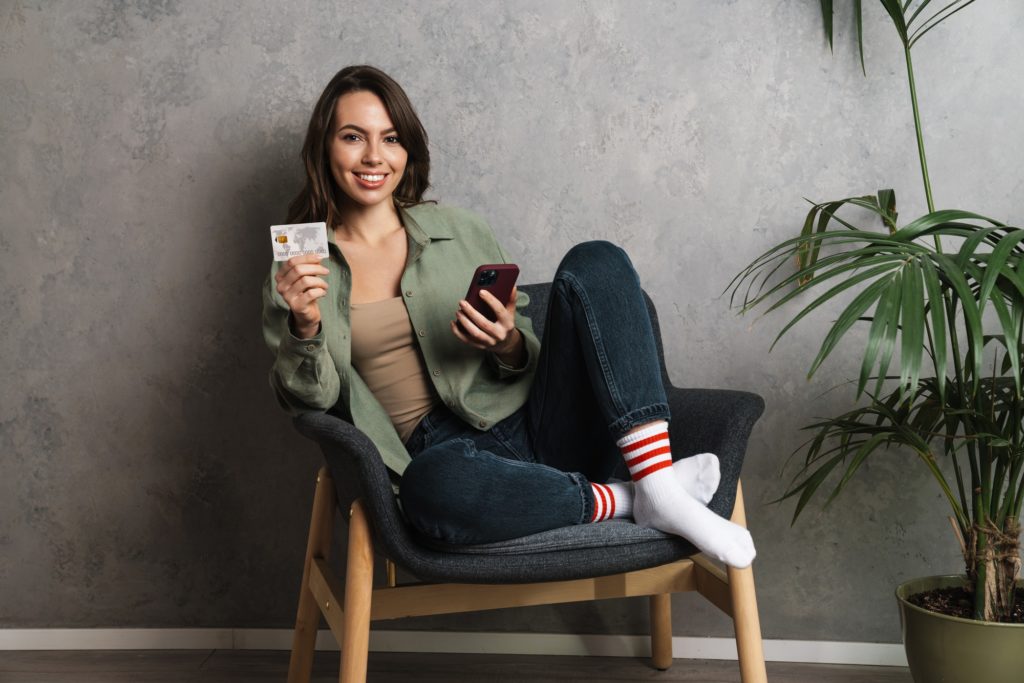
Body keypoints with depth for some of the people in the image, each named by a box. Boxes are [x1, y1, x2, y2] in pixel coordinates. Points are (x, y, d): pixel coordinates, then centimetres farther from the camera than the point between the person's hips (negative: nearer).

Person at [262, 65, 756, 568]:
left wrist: (507, 344, -8)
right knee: (433, 484, -42)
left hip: (536, 425, 3)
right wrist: (305, 331, -18)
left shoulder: (459, 232, 16)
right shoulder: (299, 271, 12)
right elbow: (308, 399, 3)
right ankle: (624, 501, -21)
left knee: (595, 261, -17)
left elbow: (529, 361, 16)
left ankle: (657, 485, -28)